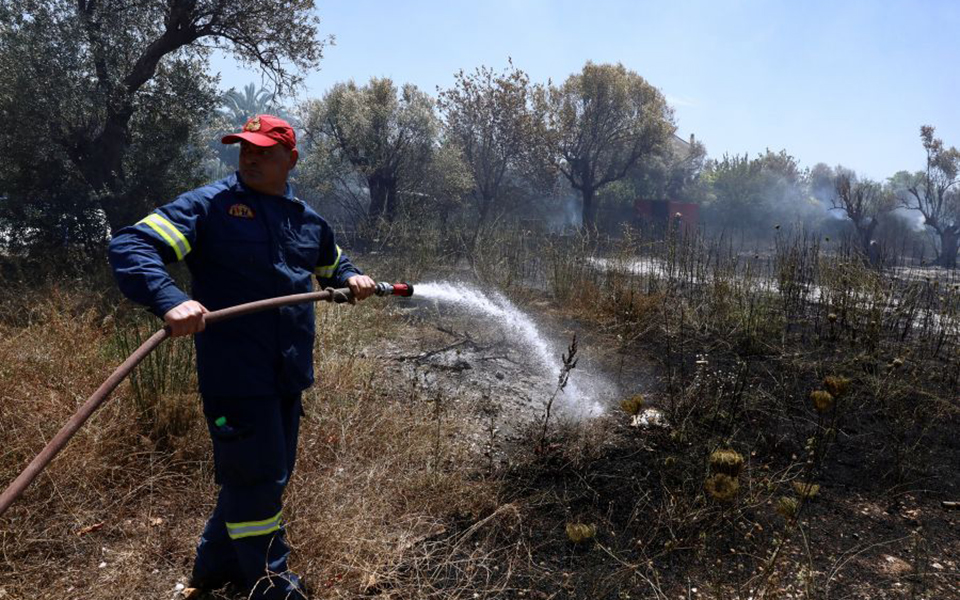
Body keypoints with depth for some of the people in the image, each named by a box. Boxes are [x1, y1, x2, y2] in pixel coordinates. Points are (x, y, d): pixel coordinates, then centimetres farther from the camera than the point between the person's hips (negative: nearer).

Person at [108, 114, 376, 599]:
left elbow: (333, 264, 30)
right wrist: (170, 301, -36)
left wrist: (352, 278, 6)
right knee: (258, 479, 1)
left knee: (267, 475, 19)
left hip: (289, 375, 7)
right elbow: (130, 245, -17)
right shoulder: (209, 205, -8)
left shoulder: (307, 219, 11)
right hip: (236, 373, -7)